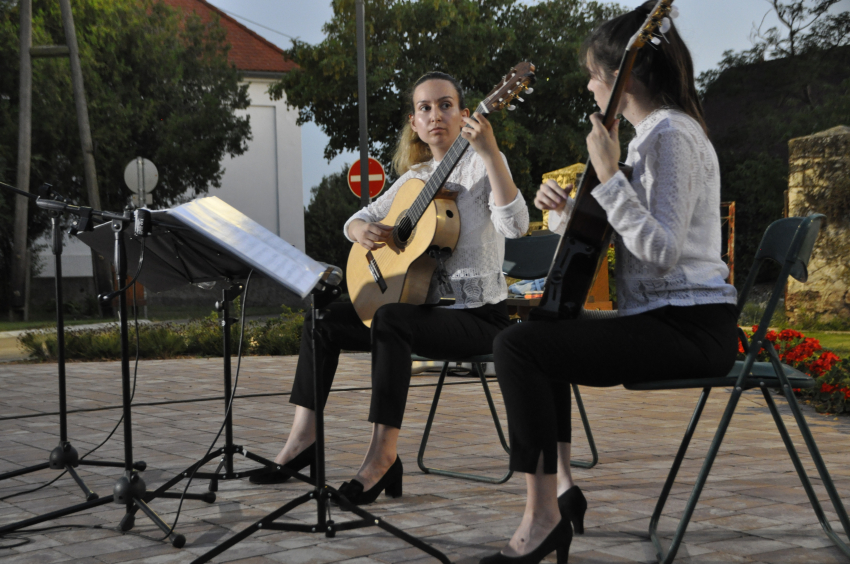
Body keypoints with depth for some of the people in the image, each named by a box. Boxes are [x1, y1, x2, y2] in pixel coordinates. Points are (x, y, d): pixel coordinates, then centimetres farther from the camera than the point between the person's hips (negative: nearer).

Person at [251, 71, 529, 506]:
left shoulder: (480, 163, -8)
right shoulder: (416, 176, 13)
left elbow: (515, 226, -25)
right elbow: (355, 221, 18)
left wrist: (490, 152, -33)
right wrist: (363, 231, -7)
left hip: (478, 315, -8)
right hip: (426, 308, 8)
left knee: (390, 318, -34)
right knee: (325, 318, -1)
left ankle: (382, 454, -32)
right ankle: (303, 438, -1)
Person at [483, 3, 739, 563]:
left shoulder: (671, 134, -14)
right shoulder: (654, 133, 19)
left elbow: (661, 252, -25)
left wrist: (609, 175, -23)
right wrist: (564, 208, 4)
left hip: (689, 327, -11)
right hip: (666, 318, 11)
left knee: (516, 345, -19)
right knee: (542, 333, 26)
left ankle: (544, 515, -13)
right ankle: (562, 486, 18)